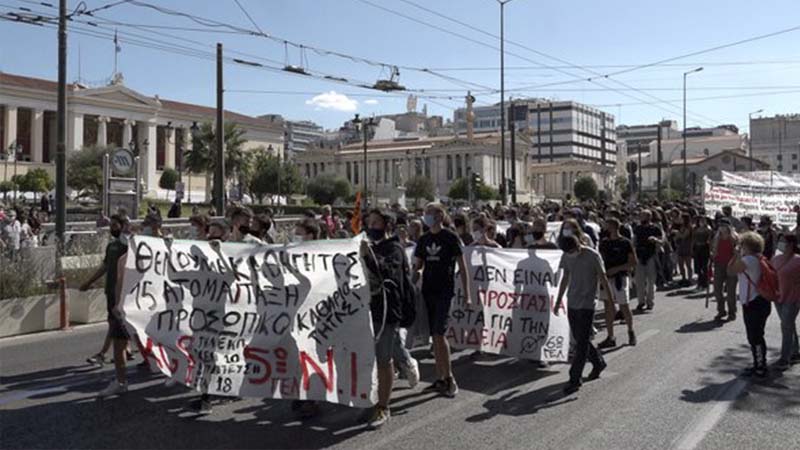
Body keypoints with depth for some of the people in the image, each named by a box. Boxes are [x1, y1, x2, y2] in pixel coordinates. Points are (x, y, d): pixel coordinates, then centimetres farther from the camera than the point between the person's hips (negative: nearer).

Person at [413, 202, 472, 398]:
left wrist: (467, 295, -9)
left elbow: (462, 267, -4)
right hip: (427, 291, 6)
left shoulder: (450, 238, -4)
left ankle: (450, 378, -3)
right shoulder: (424, 240, 11)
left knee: (439, 333, -13)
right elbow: (417, 267, 16)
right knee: (434, 335, 8)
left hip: (444, 291, -5)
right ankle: (440, 378, 16)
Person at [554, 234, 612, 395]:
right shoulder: (566, 257, 4)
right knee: (579, 340, 14)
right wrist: (558, 301, 17)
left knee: (582, 343, -6)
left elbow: (603, 279, -7)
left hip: (587, 304, -6)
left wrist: (611, 300, -6)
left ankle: (574, 380, -4)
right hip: (572, 303, 6)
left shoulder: (593, 256, -12)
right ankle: (598, 363, 36)